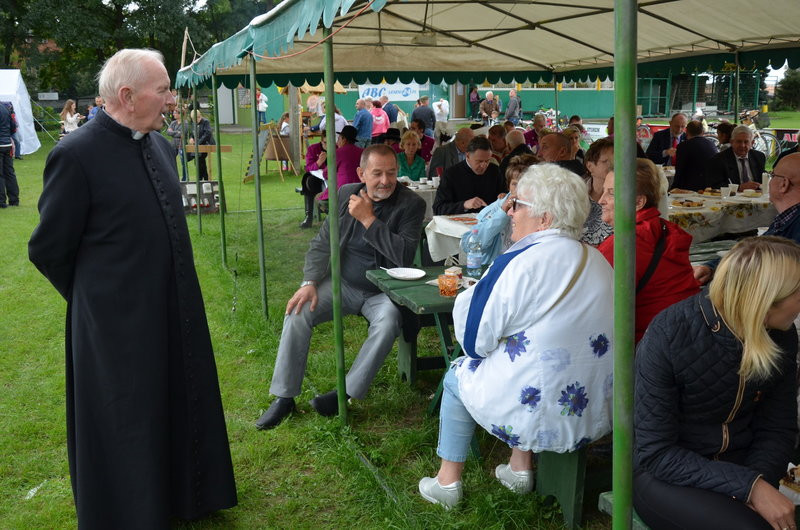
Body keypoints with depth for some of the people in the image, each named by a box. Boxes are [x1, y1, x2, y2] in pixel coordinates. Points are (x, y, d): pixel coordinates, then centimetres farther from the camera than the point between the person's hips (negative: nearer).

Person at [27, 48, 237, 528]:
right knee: (126, 430, 10)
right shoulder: (77, 155, -18)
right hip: (119, 323, -7)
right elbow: (48, 249, -11)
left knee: (179, 409, 22)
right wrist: (96, 297, 1)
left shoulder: (161, 144, 4)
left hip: (177, 314, 7)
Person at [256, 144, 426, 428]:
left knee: (389, 322, -34)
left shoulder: (411, 204, -11)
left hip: (382, 291, -3)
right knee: (298, 312, -17)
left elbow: (405, 256, -23)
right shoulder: (346, 194, 1)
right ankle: (284, 397, -7)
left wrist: (369, 220, -24)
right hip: (342, 283, 3)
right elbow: (322, 242, 4)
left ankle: (346, 393, -19)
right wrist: (310, 282, -12)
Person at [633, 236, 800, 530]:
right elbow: (656, 454, -20)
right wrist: (749, 486, -27)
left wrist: (759, 480, -17)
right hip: (664, 473, -5)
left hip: (738, 463, 5)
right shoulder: (668, 336, -22)